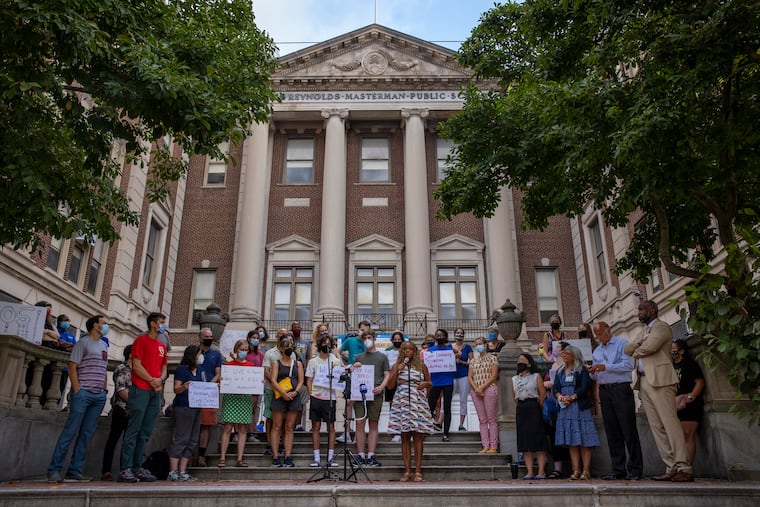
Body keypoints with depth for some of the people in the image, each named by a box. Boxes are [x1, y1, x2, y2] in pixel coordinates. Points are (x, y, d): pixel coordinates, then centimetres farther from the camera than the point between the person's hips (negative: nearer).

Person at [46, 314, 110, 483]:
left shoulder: (104, 346, 20)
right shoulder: (83, 343, -1)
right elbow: (72, 367, -7)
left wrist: (105, 390, 13)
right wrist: (77, 391, -13)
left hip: (99, 396, 7)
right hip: (83, 393, -6)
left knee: (87, 434, 5)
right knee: (70, 431, -6)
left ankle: (74, 471, 8)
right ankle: (54, 470, 0)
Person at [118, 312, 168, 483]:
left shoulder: (162, 346, 19)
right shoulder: (141, 340, -1)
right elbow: (136, 366, -9)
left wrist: (160, 380, 0)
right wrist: (151, 380, -8)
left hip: (155, 392, 7)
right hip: (141, 390, -7)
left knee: (145, 433, 8)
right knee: (133, 430, -6)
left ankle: (138, 468, 12)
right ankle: (125, 469, -3)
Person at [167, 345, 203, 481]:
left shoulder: (198, 370, 18)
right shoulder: (182, 369, -4)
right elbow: (176, 389, -8)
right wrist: (184, 387, -28)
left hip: (196, 408, 8)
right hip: (183, 407, -8)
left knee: (192, 440, 7)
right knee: (181, 439, -7)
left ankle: (182, 472, 12)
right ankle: (173, 472, -2)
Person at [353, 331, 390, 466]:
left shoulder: (382, 357, 10)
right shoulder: (359, 357, 15)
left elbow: (387, 375, 5)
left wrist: (381, 387, -12)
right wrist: (354, 368, -5)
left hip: (376, 394, -1)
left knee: (373, 424, 3)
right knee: (360, 423, -3)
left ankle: (371, 456, 6)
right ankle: (361, 456, 1)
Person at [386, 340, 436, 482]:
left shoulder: (421, 366, 10)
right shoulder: (396, 366, 10)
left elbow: (430, 384, 16)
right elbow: (390, 385, 3)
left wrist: (425, 383, -6)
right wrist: (397, 370, -6)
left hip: (418, 403, 0)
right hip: (401, 403, 1)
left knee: (418, 437, -3)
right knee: (405, 437, 2)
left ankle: (418, 471, 1)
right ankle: (407, 471, 8)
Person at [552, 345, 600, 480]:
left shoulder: (582, 370, 3)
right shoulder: (560, 372, 18)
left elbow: (585, 387, -8)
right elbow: (555, 388, 11)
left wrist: (572, 398, -16)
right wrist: (560, 397, -9)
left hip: (580, 407, -5)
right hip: (565, 408, 5)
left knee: (584, 441, -4)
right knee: (571, 441, 3)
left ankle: (586, 471, -2)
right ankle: (576, 471, 4)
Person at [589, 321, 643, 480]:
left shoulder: (622, 343, 2)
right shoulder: (596, 351, 20)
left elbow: (628, 365, -12)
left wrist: (605, 367, -17)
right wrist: (592, 373, -4)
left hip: (621, 389, -6)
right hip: (604, 391, 6)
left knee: (628, 430, -4)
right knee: (612, 432, 6)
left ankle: (635, 469, 2)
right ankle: (618, 469, 10)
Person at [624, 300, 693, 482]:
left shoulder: (661, 327, 0)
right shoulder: (645, 331, 26)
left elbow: (649, 347, -17)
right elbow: (627, 349, 17)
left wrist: (636, 352, 3)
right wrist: (639, 342, -2)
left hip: (659, 380, -8)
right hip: (643, 382, 8)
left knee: (670, 424, -11)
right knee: (657, 427, 4)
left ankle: (684, 469, -11)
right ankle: (671, 468, 5)